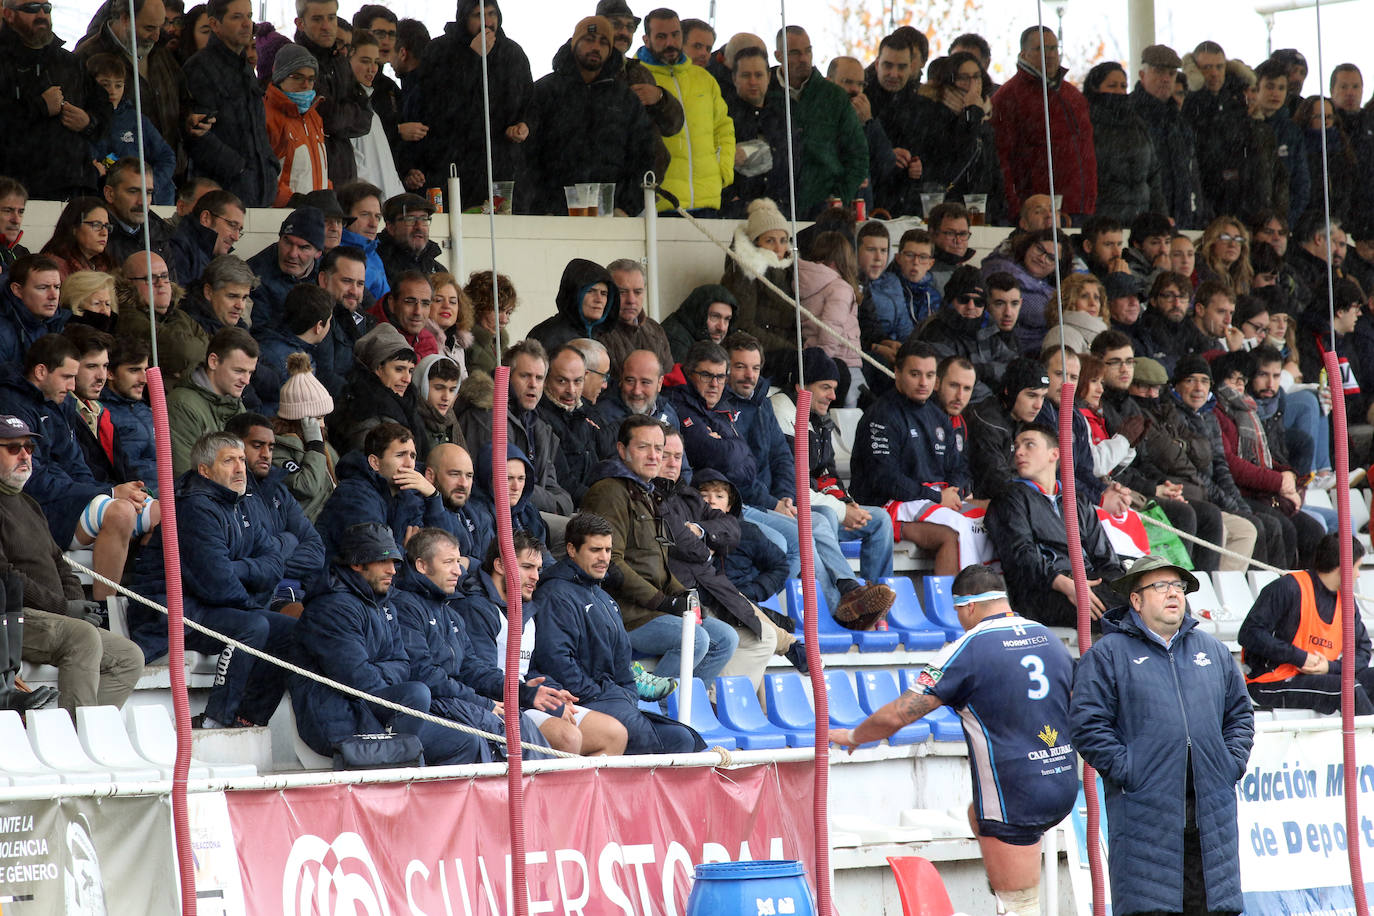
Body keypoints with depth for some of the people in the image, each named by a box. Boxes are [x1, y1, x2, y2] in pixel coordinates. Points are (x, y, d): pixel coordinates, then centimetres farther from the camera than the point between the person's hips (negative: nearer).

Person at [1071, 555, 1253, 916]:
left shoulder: (1212, 650, 18)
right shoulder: (1107, 655, 2)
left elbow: (1240, 714, 23)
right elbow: (1087, 724, -5)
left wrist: (1232, 765, 8)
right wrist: (1126, 771, -12)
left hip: (1211, 811, 5)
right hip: (1144, 811, -5)